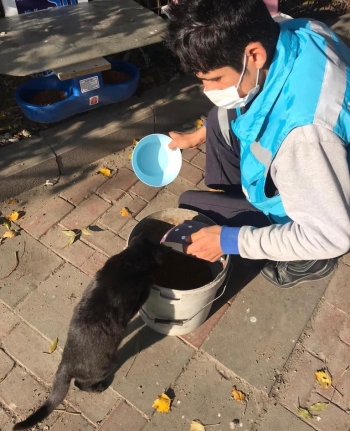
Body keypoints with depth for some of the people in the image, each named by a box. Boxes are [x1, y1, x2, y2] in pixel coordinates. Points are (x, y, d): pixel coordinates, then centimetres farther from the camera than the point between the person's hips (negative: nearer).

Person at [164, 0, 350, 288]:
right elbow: (248, 96, 5)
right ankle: (229, 200, 23)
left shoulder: (305, 129, -44)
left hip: (313, 224, -7)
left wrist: (232, 240, -27)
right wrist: (198, 135, 7)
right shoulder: (292, 34, -17)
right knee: (220, 119, 7)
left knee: (191, 206, -1)